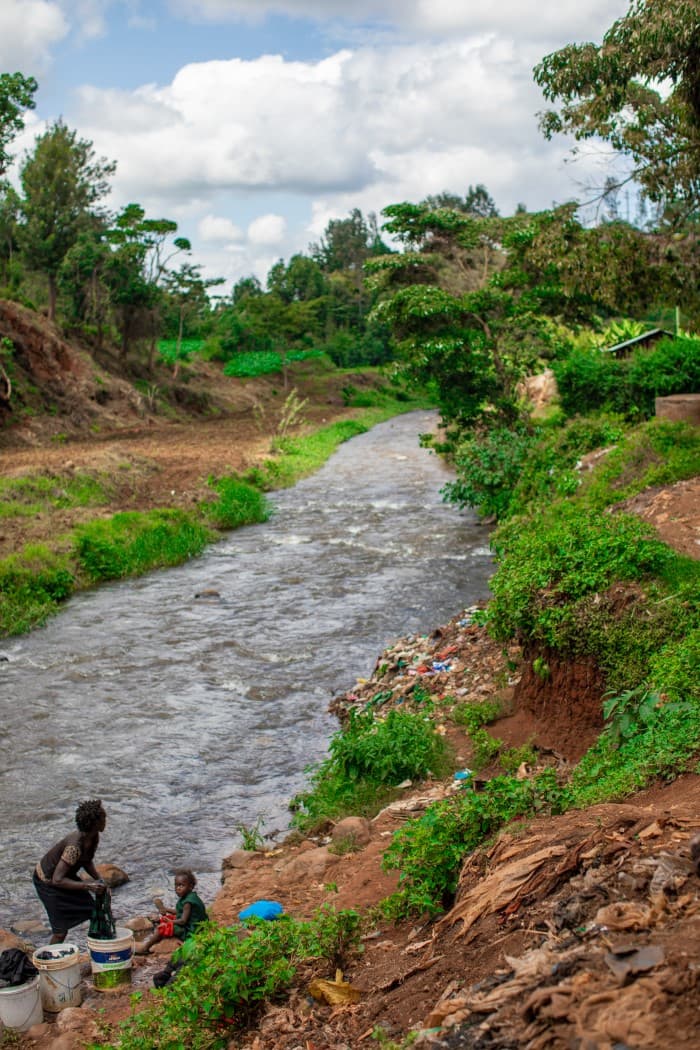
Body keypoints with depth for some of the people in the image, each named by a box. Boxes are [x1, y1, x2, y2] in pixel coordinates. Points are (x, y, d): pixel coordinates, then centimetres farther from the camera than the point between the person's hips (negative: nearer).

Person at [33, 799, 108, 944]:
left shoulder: (94, 838, -12)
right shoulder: (75, 846, -38)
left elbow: (87, 862, 6)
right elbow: (57, 880, -37)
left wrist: (99, 880, -9)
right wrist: (87, 886, -38)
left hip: (65, 875, 8)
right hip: (48, 881, -8)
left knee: (94, 912, 6)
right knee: (61, 930, -7)